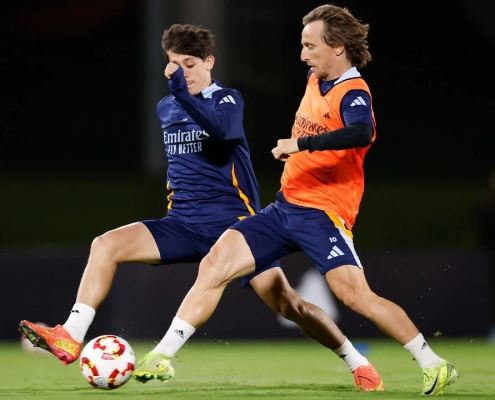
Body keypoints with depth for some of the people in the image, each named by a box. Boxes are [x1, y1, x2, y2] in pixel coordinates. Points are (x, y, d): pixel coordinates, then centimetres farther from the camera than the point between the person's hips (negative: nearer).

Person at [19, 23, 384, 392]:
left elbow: (221, 129, -28)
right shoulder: (166, 109, 14)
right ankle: (71, 339, -18)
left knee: (286, 302, -12)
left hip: (233, 223, -5)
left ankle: (358, 363, 4)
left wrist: (181, 89, -35)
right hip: (184, 225, 5)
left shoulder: (227, 99, -3)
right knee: (106, 245, -16)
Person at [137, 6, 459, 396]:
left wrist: (300, 143, -34)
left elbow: (360, 134, -37)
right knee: (215, 264, -4)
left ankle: (434, 365, -6)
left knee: (356, 296, -19)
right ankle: (164, 355, -3)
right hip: (286, 206, 8)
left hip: (323, 214, -8)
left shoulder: (354, 93, -14)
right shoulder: (315, 80, 12)